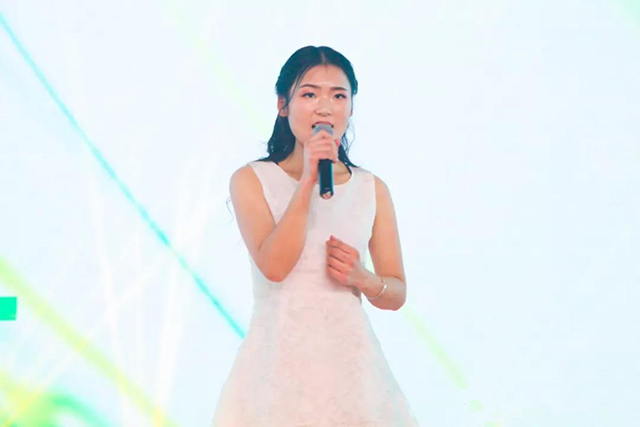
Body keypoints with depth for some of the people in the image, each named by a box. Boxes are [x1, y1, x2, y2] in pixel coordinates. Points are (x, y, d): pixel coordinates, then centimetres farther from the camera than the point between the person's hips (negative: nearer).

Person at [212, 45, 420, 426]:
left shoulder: (372, 189, 4)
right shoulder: (251, 180, -2)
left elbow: (397, 293, 8)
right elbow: (274, 266, -17)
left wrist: (363, 279, -13)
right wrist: (308, 181, -20)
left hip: (349, 356, 2)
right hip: (279, 360, -2)